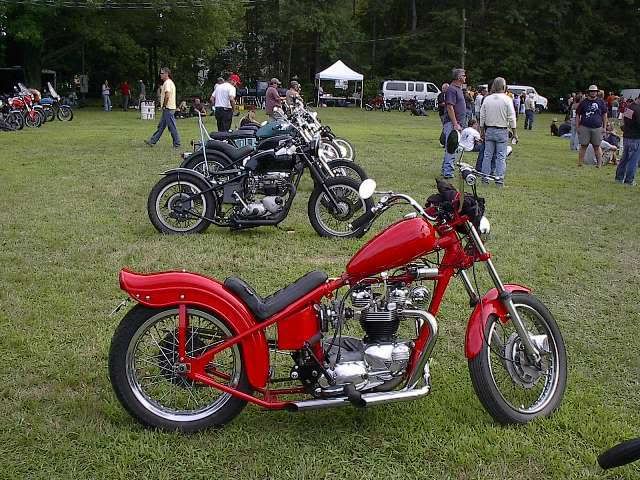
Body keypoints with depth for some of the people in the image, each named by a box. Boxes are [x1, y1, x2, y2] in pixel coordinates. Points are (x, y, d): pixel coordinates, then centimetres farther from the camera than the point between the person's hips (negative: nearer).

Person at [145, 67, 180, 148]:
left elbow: (167, 96, -25)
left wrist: (164, 106, -16)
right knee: (161, 126, 13)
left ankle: (177, 144, 0)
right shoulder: (170, 82, 18)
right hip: (168, 108, 11)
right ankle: (152, 141, 19)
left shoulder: (167, 83, -15)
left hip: (168, 108, -11)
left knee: (172, 127, -5)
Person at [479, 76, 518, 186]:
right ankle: (499, 179, -2)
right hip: (502, 131, -3)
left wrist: (482, 131, 18)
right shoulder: (507, 99, -6)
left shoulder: (487, 99, 4)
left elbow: (482, 117, 8)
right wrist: (515, 133, 1)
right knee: (501, 156, 0)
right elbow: (511, 118, -6)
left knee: (487, 155, 8)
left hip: (489, 130, 3)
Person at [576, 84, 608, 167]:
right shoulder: (584, 102, 6)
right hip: (585, 127, 0)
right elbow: (577, 115, 8)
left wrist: (604, 127, 8)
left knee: (597, 146, 4)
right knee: (583, 145, 0)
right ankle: (580, 163, 3)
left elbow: (604, 115, 13)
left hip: (597, 128, 0)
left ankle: (599, 163, 9)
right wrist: (577, 127, 2)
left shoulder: (601, 102, 8)